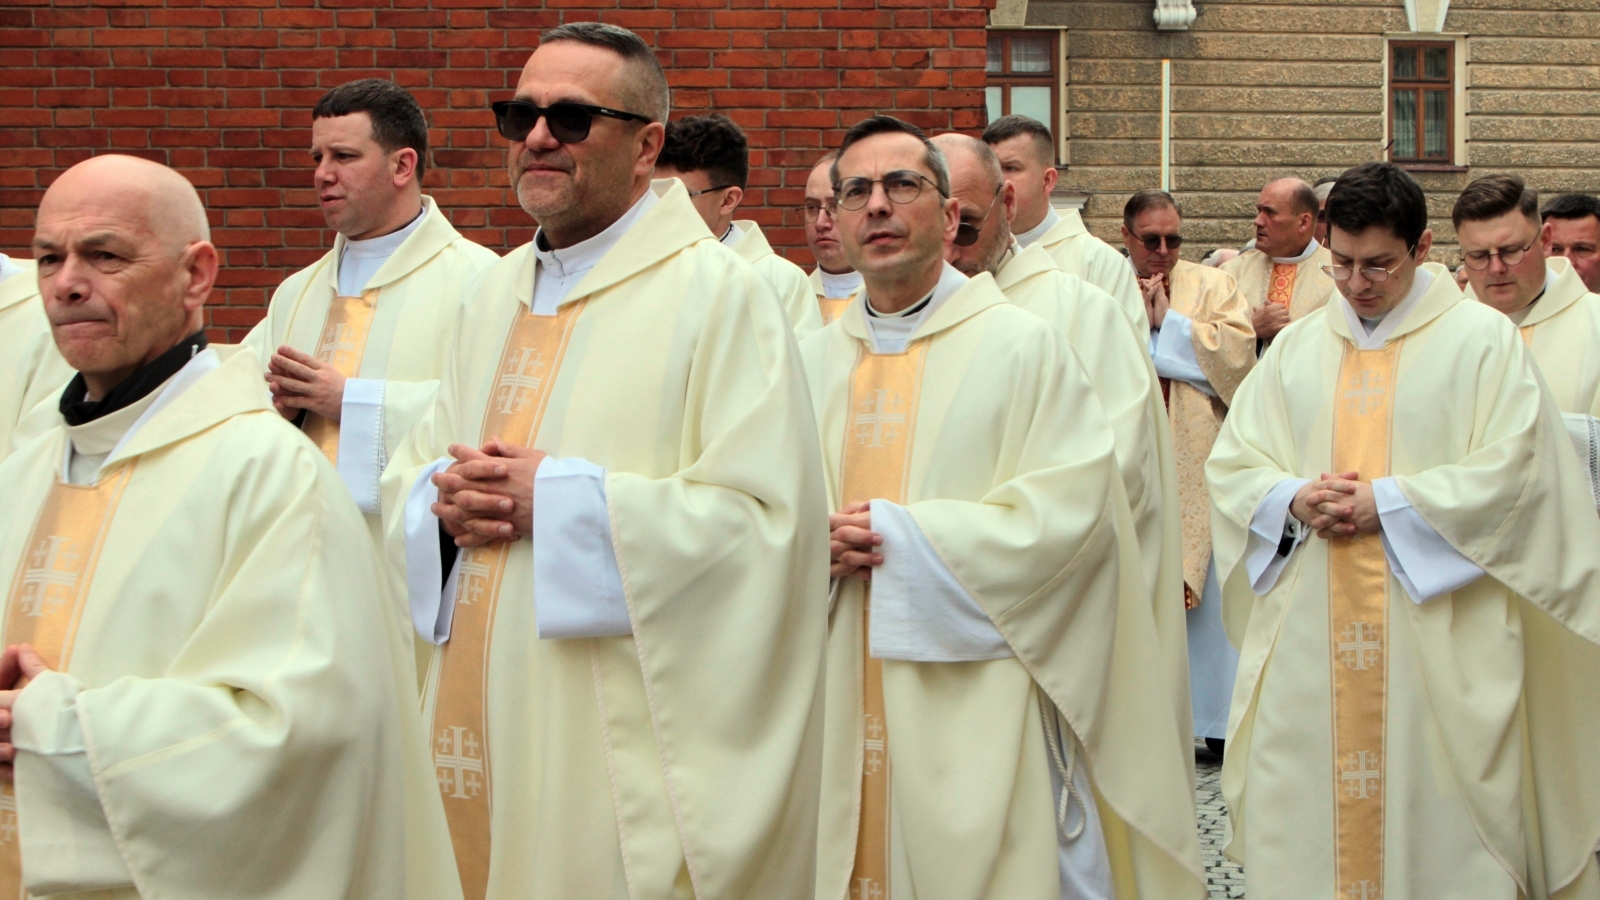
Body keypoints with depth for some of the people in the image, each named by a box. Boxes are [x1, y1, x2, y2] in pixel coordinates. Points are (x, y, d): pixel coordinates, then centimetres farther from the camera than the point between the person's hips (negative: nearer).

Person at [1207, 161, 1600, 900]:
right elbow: (1230, 466, 12)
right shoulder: (1296, 348, 13)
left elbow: (1511, 473, -8)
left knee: (1437, 825, -2)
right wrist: (1294, 499, -8)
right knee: (1307, 807, 3)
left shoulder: (1483, 340, 1)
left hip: (1436, 637, -3)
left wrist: (1386, 503, -14)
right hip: (1310, 638, 4)